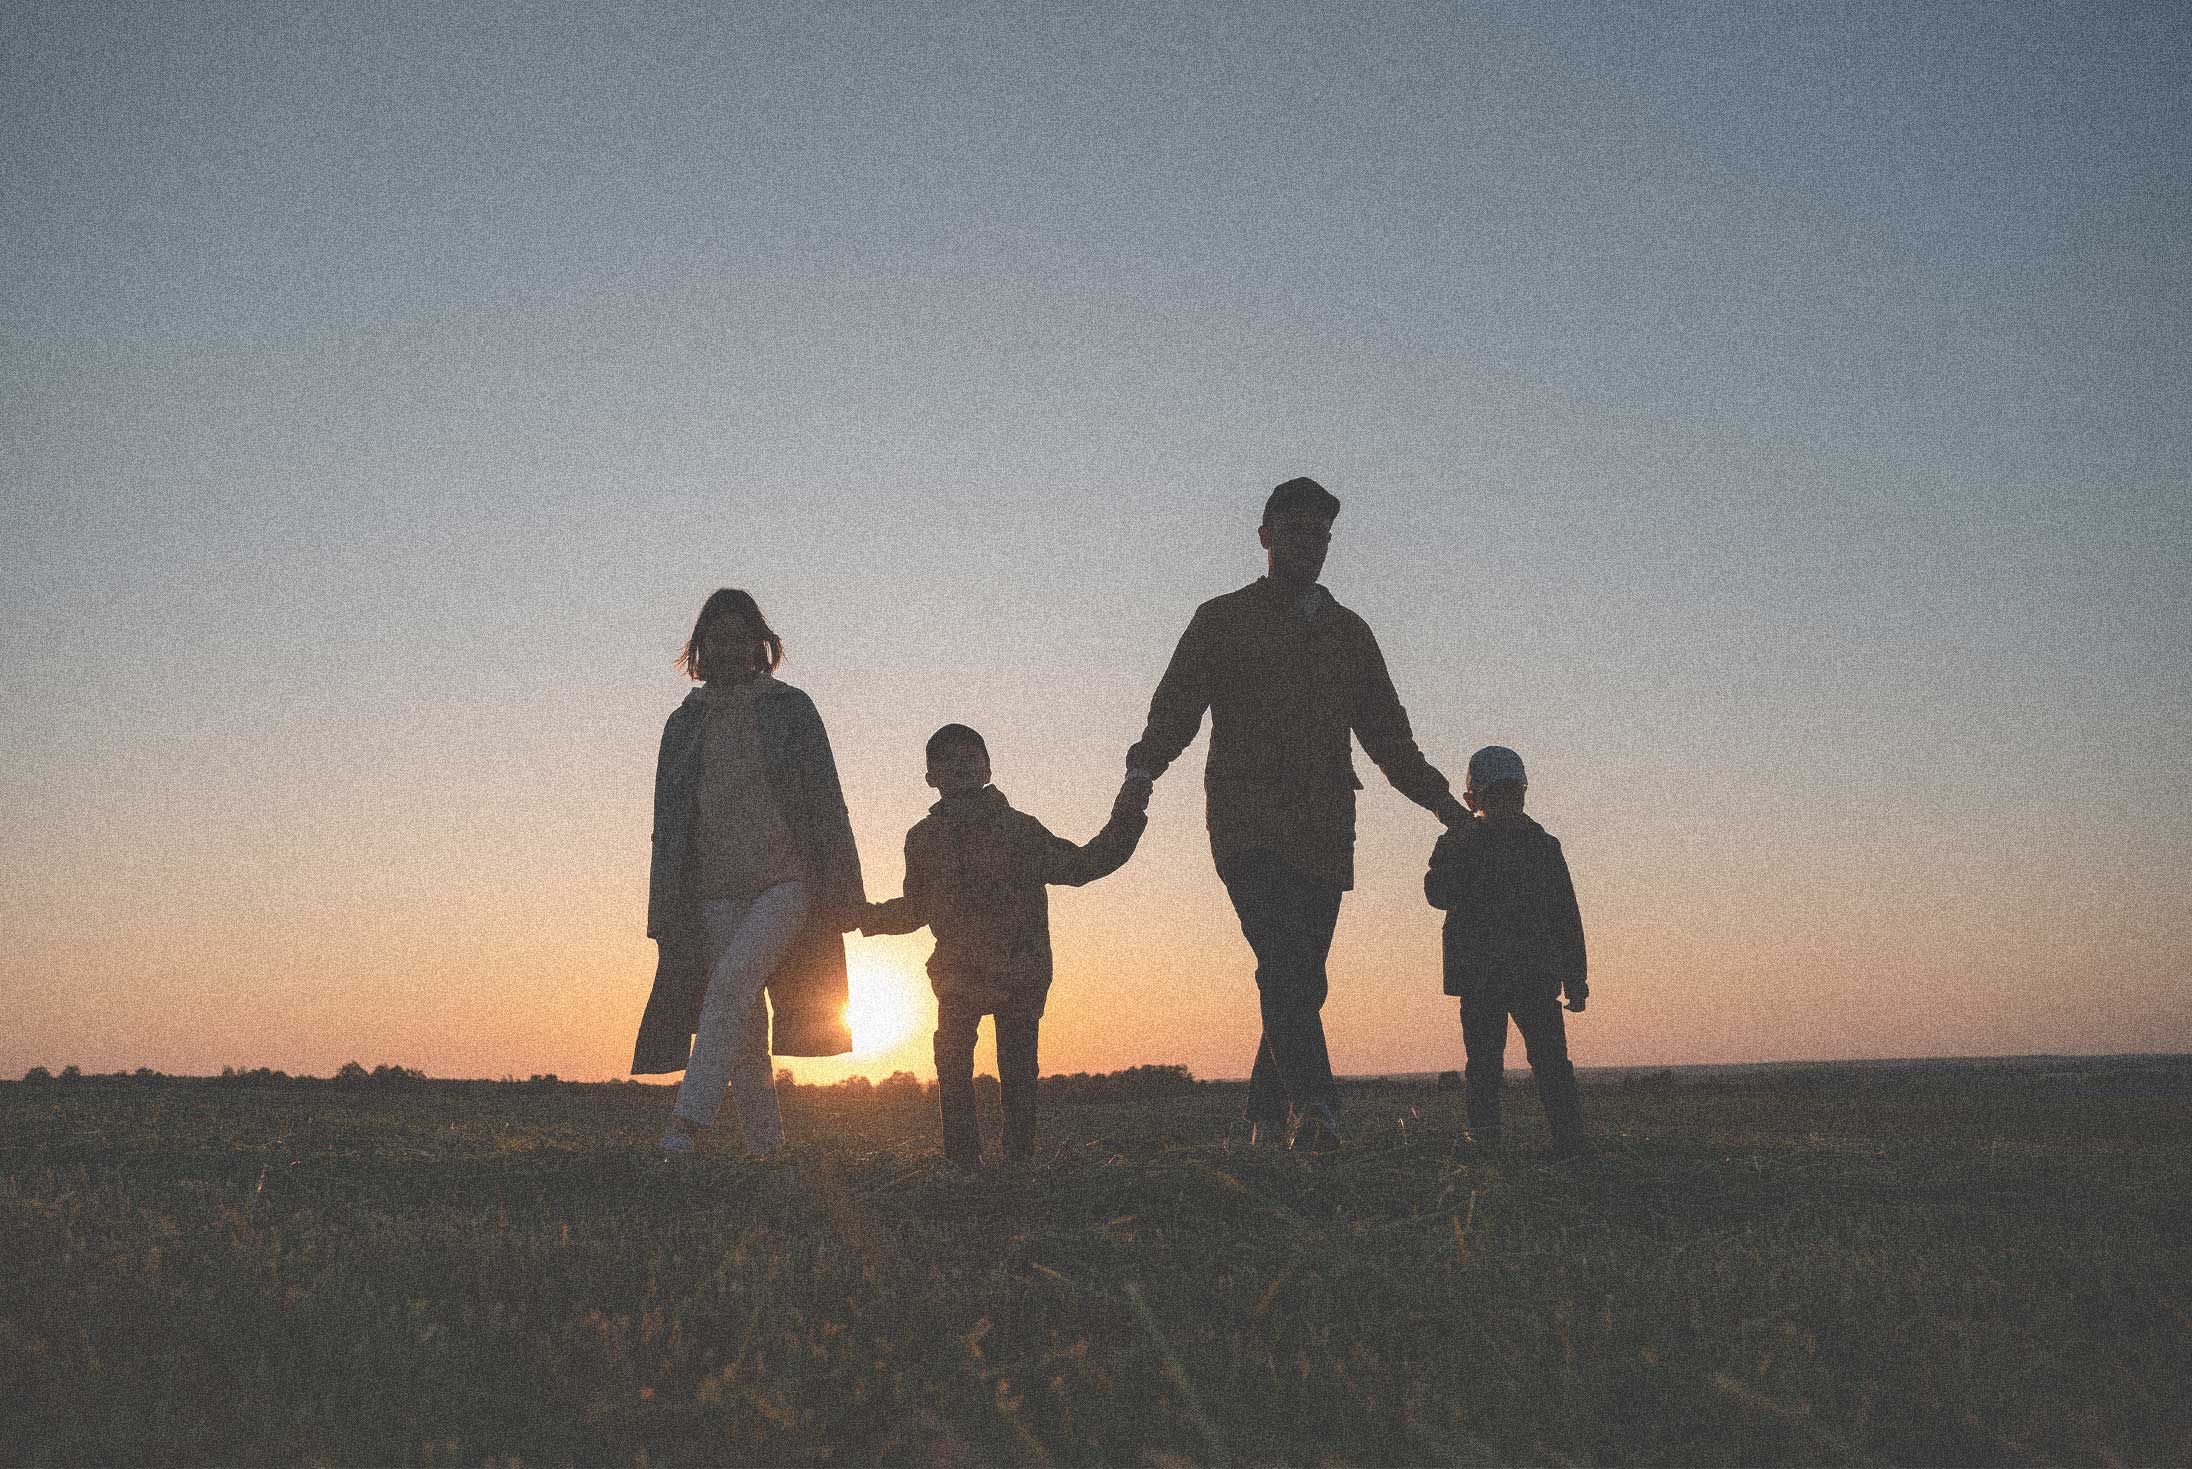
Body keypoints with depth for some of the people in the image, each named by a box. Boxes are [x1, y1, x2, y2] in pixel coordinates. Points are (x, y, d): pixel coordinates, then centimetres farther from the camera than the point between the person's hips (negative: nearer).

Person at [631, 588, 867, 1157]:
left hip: (787, 882, -4)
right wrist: (666, 916, 8)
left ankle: (686, 1122, -31)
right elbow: (668, 826, 15)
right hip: (717, 894, 4)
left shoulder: (790, 709, 5)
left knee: (732, 980, -26)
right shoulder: (684, 724, 13)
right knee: (745, 1029, 1)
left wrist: (841, 894, -2)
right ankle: (765, 1148, 9)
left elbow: (826, 804, 3)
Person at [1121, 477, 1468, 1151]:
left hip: (1324, 836, 4)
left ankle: (1265, 1122, 7)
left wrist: (1441, 800, 15)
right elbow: (1176, 706, 1)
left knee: (1302, 982, -2)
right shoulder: (1222, 621, 12)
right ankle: (1312, 1107, -35)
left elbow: (1387, 734, 27)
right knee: (1286, 960, -23)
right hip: (1249, 823, -4)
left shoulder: (1349, 633, 24)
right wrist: (1144, 766, -19)